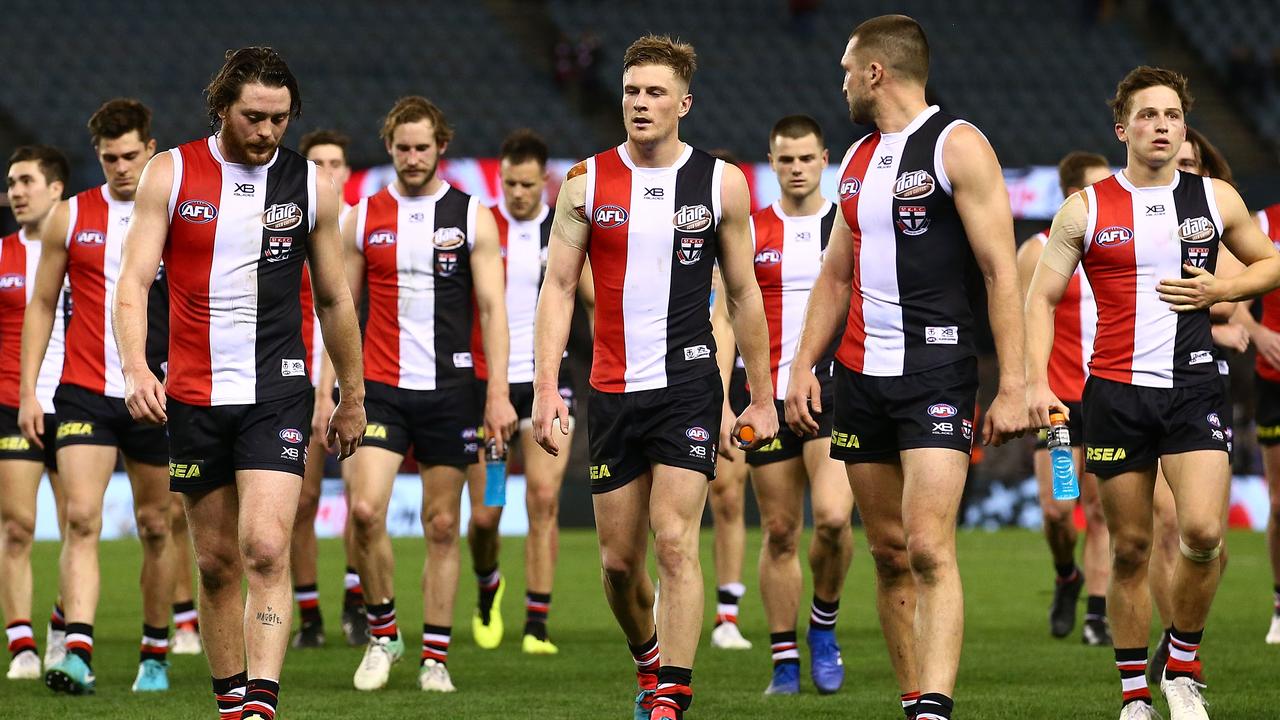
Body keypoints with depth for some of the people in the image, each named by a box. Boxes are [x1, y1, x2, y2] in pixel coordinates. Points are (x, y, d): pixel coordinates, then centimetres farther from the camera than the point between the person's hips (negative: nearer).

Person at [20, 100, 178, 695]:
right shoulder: (69, 218, 5)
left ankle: (155, 656, 21)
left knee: (155, 526, 8)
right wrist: (29, 390, 4)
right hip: (84, 393, 0)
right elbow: (42, 304, 11)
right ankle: (77, 653, -22)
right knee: (81, 518, -14)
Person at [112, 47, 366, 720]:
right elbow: (133, 280, -5)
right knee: (216, 563, 7)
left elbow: (334, 299, 13)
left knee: (266, 548, -17)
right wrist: (136, 367, -22)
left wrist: (352, 397, 18)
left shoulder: (311, 185, 3)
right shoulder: (170, 173, 0)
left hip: (277, 392, -1)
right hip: (194, 394, 1)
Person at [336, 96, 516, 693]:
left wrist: (498, 394, -8)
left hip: (450, 390, -1)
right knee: (364, 510, -15)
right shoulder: (363, 218, 7)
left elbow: (492, 308, 0)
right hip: (381, 388, 1)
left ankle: (435, 656, 10)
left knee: (442, 526, 2)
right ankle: (382, 631, 5)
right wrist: (328, 388, 4)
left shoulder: (472, 217, 3)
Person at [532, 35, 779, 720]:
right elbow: (557, 287, 3)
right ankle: (648, 658, 34)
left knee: (675, 542, -15)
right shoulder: (586, 182, 3)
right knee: (618, 559, 7)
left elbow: (744, 293, 9)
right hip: (612, 391, 2)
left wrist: (761, 398, 8)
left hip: (687, 385, -2)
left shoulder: (721, 182, 2)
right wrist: (546, 389, -7)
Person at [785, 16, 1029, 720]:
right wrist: (803, 364, 10)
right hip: (860, 373, 7)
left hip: (936, 371, -7)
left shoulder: (957, 145, -6)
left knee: (928, 548, -17)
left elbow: (1001, 272, -10)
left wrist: (1011, 388, -15)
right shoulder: (858, 159, 17)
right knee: (889, 553, 7)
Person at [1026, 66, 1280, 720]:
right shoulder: (1085, 211, 2)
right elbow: (1041, 297, 6)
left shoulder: (1217, 199, 6)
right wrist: (1036, 382, -6)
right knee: (1130, 547, 3)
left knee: (1203, 532, -17)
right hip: (1115, 390, 0)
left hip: (1194, 384, 0)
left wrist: (1219, 291, -1)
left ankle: (1183, 665, 6)